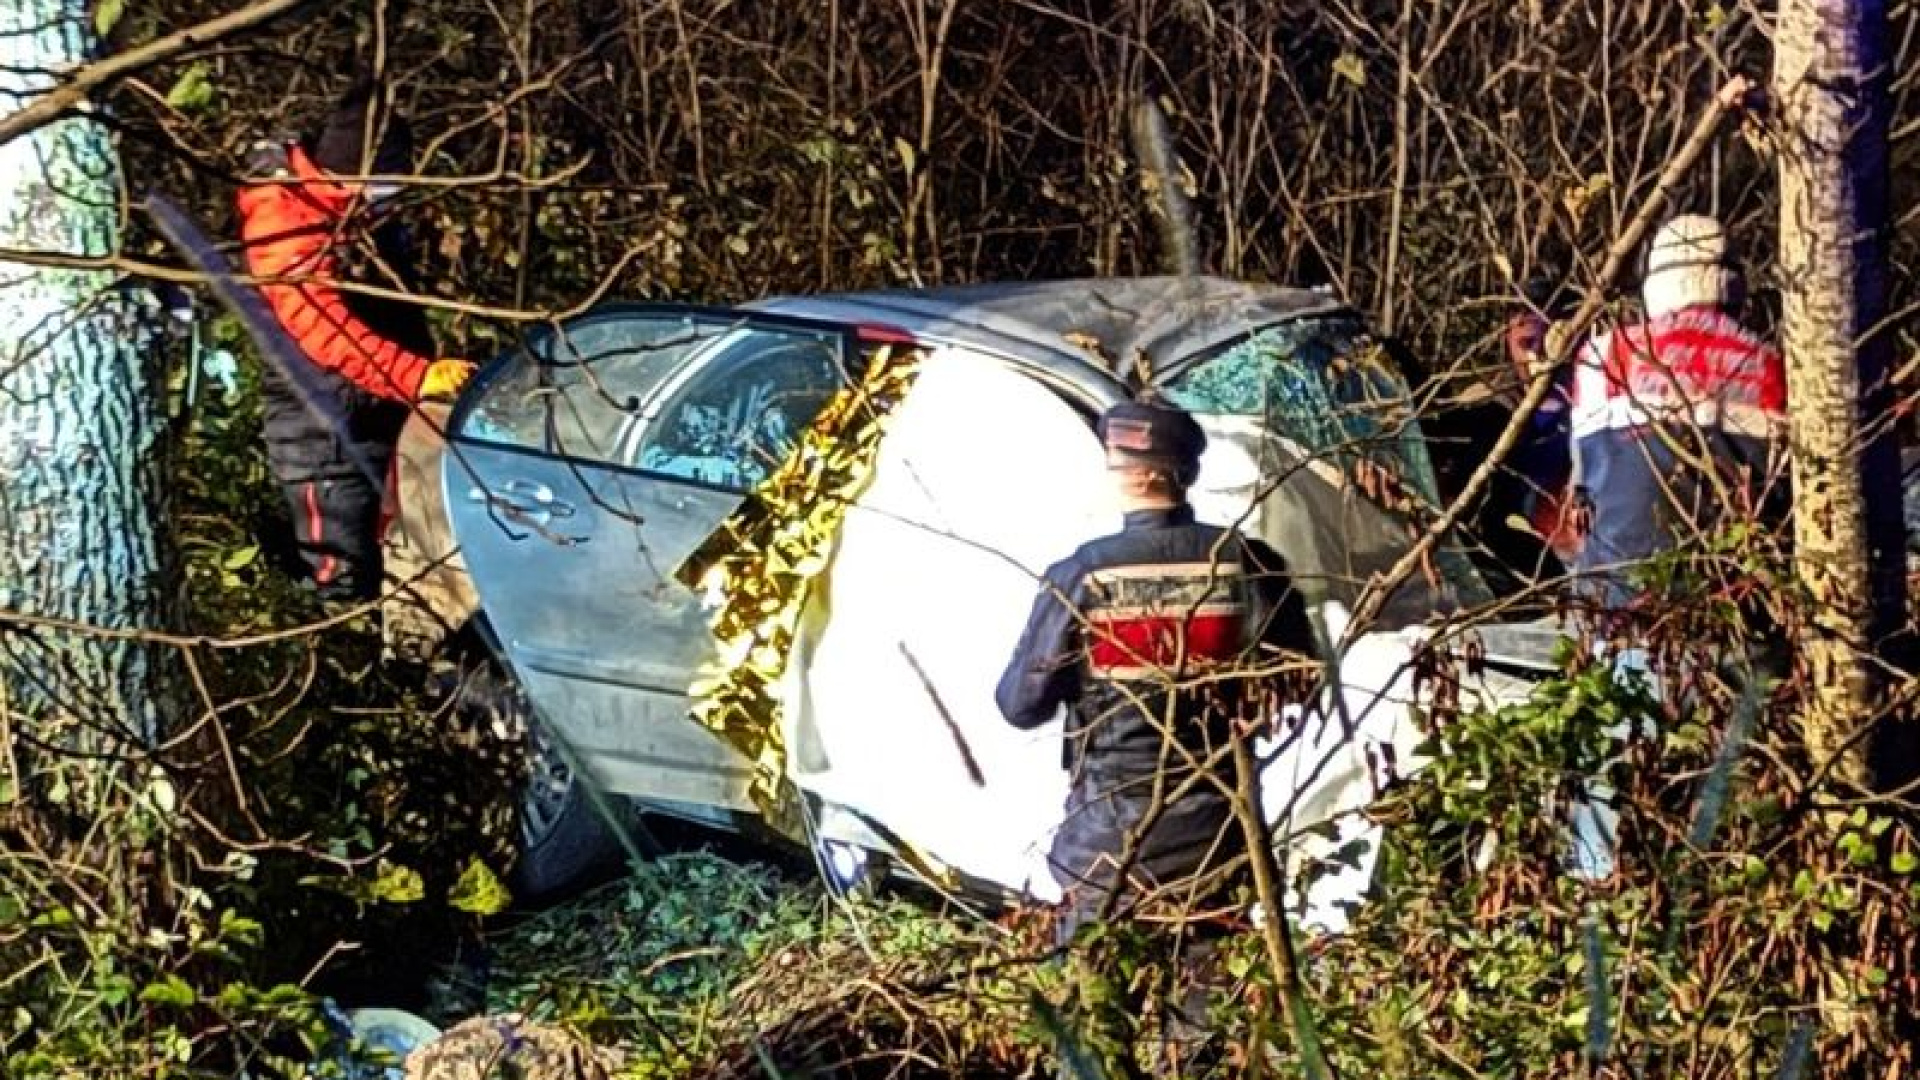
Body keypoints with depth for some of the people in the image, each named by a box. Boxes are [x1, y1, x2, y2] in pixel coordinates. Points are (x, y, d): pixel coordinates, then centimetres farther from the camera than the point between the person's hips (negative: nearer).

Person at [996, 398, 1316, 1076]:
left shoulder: (1079, 577, -12)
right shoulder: (1247, 564, -8)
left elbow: (1020, 706, -6)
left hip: (1107, 830, -2)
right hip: (1212, 829, 2)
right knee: (1202, 1015, 12)